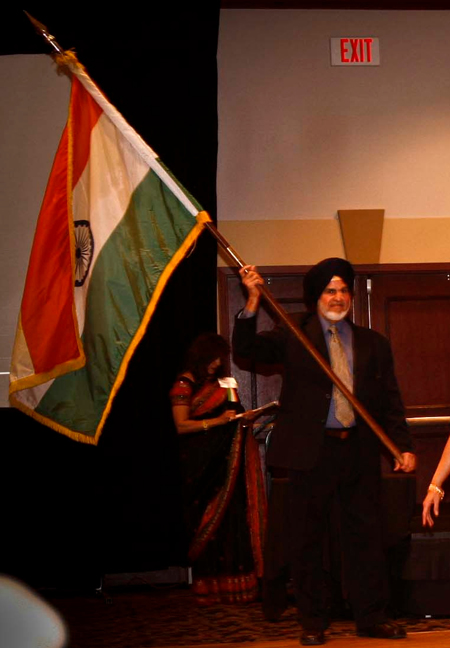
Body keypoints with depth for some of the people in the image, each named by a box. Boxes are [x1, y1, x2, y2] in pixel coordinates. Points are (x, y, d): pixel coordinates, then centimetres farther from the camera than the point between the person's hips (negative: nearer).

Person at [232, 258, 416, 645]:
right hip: (311, 450, -2)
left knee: (366, 535, 5)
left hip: (360, 451, 2)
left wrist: (404, 446, 4)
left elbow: (391, 401, 14)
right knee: (307, 538, 2)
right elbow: (246, 348, -5)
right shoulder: (293, 337, 7)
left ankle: (372, 617, 14)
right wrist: (253, 300, -16)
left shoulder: (373, 344, 14)